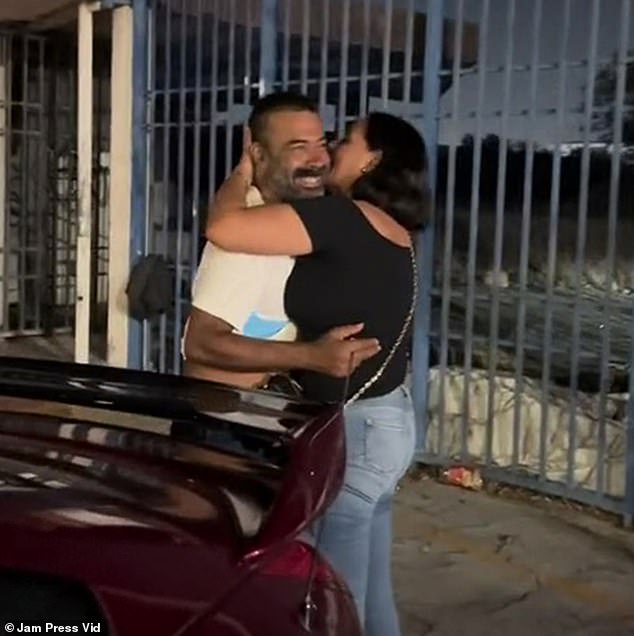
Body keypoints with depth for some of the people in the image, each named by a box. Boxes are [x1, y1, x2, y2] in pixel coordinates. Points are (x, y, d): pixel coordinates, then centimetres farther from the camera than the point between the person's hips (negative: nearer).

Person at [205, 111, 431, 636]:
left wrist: (244, 170, -2)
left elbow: (223, 227, -22)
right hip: (385, 420, 9)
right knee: (371, 591, 19)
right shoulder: (394, 233, 9)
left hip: (355, 427, -9)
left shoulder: (341, 218, -18)